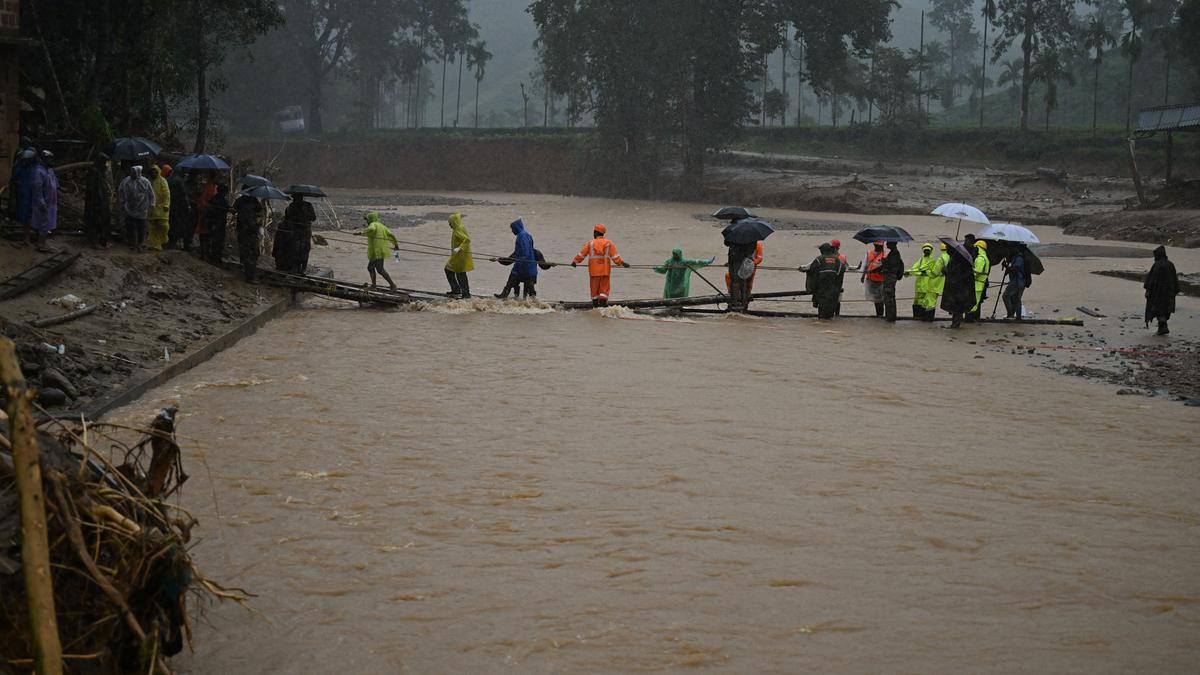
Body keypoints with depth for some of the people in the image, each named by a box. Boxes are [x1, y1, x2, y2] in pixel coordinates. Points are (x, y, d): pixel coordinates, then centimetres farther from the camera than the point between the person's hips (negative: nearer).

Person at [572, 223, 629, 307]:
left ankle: (595, 302, 12)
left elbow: (582, 254, 5)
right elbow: (615, 256, -3)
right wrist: (621, 263, 2)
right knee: (605, 287, 4)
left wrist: (575, 261, 15)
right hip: (605, 269, 0)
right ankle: (603, 300, -9)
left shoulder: (591, 243, 2)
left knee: (594, 287, 9)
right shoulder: (609, 243, 3)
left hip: (594, 270, 0)